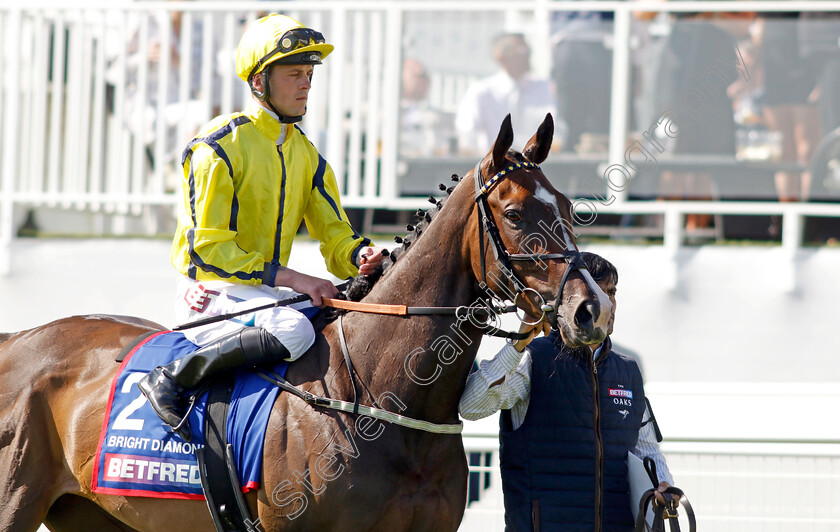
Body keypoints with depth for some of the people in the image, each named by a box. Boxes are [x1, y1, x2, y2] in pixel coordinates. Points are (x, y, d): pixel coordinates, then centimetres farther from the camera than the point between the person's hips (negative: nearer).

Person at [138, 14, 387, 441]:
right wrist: (286, 276, -24)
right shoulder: (219, 146, -12)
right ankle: (171, 381, -24)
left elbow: (334, 236, 11)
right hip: (210, 293, -7)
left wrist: (359, 256, -14)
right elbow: (207, 249, -17)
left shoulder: (305, 154, 13)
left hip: (267, 291, 7)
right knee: (294, 328, -36)